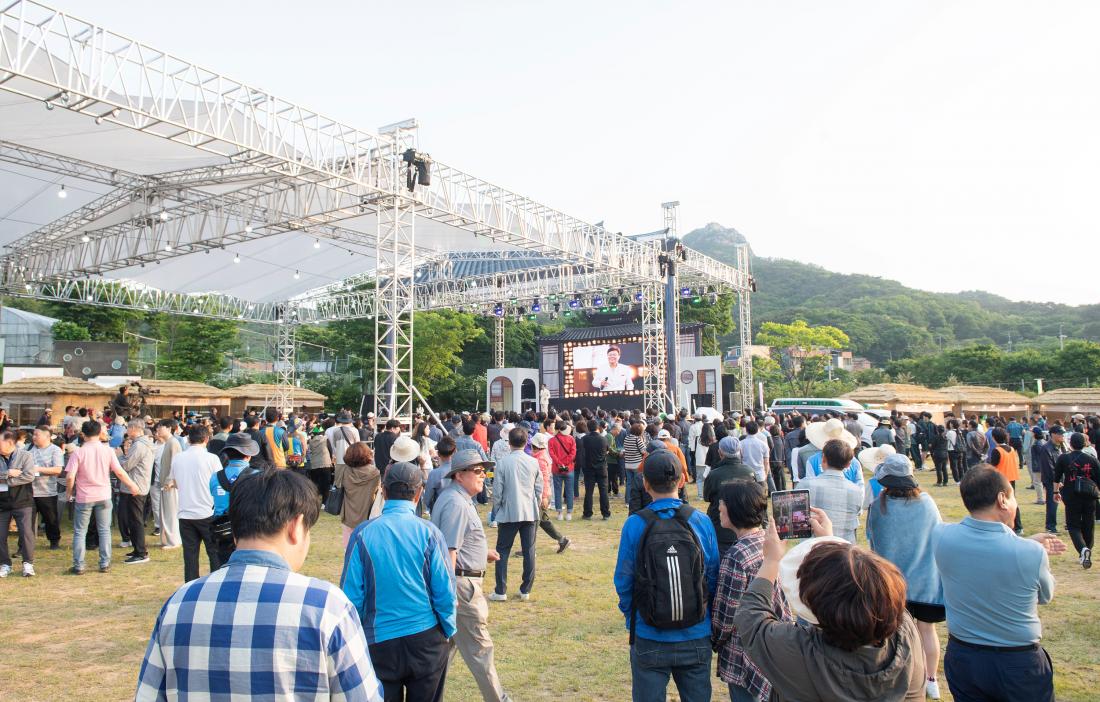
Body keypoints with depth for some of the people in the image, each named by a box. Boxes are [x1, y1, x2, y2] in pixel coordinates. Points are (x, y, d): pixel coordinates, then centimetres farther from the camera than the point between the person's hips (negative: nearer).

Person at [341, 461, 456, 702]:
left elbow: (351, 594, -5)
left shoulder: (363, 534, -9)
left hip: (379, 642, 0)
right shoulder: (428, 532, -11)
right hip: (426, 639, 0)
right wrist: (448, 632, 8)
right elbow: (445, 592, -8)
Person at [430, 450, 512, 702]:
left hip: (456, 580, 10)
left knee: (447, 642, 18)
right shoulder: (456, 504, -19)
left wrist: (483, 553, 19)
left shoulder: (455, 497, 14)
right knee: (479, 647, 3)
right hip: (461, 583, -10)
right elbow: (449, 551, -24)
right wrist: (449, 593, -25)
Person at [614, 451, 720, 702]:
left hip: (649, 638, -1)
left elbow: (623, 580, -7)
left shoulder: (634, 525, -14)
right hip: (696, 636, 2)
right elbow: (714, 578, -1)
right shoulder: (701, 521, -10)